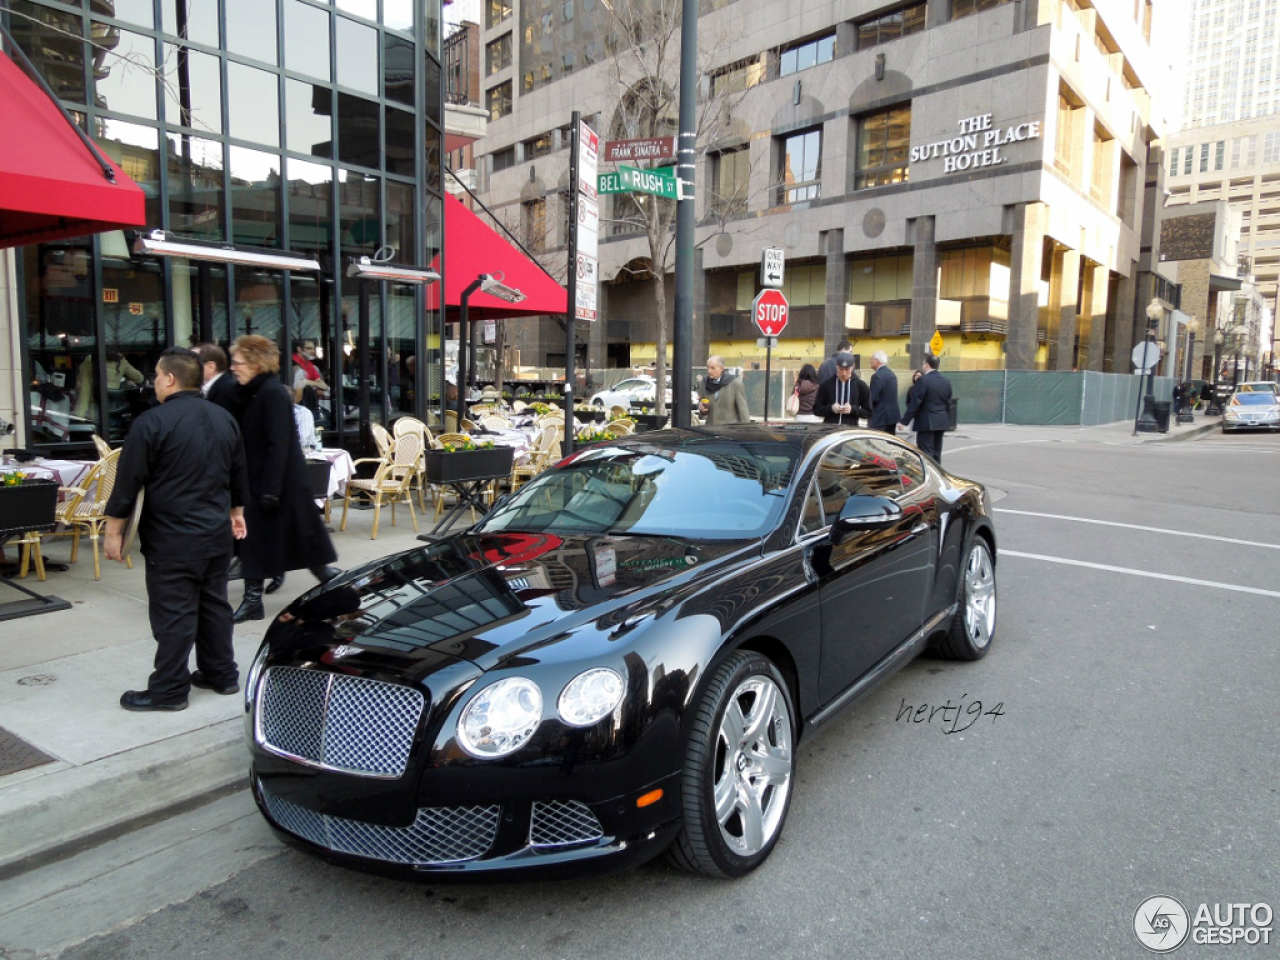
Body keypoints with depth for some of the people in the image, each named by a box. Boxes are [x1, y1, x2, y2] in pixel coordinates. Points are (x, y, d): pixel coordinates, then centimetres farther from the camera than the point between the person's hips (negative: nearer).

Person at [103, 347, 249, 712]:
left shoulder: (152, 422, -14)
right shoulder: (224, 419, 8)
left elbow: (128, 482, -12)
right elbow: (239, 474, 18)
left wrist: (114, 531, -4)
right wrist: (236, 512, 30)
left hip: (172, 538, -7)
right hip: (217, 532, 7)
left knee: (173, 613, 0)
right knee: (214, 604, 15)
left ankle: (169, 690, 8)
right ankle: (222, 674, 24)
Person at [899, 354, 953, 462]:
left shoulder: (923, 380, -13)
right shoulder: (946, 381, 10)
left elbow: (914, 403, -16)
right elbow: (948, 404, 14)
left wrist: (904, 421, -12)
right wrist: (947, 421, 22)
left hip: (926, 423, -7)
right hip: (941, 423, 8)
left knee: (926, 454, -5)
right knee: (936, 454, 13)